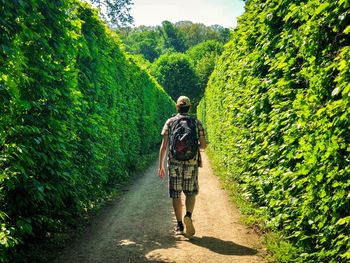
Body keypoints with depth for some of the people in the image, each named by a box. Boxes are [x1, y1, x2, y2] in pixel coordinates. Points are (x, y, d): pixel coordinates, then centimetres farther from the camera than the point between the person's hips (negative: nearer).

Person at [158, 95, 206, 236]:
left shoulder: (170, 122, 3)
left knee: (176, 194, 10)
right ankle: (188, 216, -12)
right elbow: (203, 145, 4)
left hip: (174, 163, 0)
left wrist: (161, 166, 3)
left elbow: (164, 145, -2)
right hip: (191, 163, 0)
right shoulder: (197, 123, 5)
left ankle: (180, 226, 11)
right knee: (191, 193, 13)